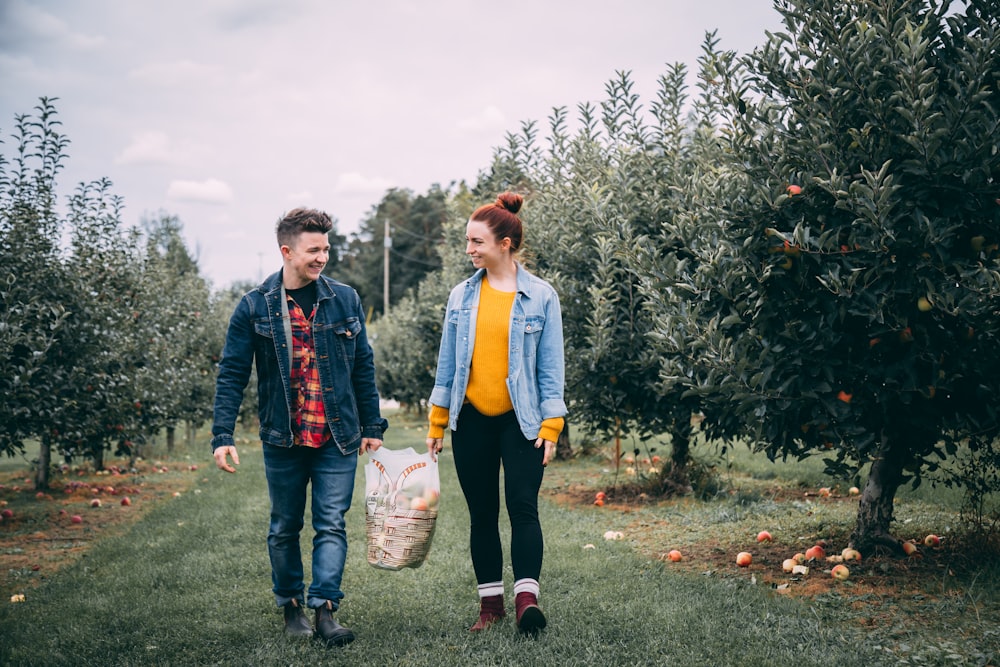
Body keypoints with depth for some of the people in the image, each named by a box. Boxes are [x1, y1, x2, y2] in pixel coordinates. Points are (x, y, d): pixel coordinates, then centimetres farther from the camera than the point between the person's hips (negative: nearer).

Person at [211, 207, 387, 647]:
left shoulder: (345, 300, 2)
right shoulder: (255, 306, -3)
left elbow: (363, 367, 8)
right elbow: (232, 375, -3)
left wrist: (372, 426, 8)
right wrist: (223, 436, -10)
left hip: (338, 437, 1)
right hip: (283, 439, 0)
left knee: (332, 525, -3)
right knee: (284, 528, 11)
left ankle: (324, 609, 0)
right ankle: (290, 606, 26)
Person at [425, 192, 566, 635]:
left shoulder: (540, 296, -3)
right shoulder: (462, 296, 6)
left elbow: (550, 367, -2)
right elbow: (447, 363, 10)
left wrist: (550, 428, -7)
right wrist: (436, 425, 8)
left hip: (520, 420, -3)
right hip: (471, 420, 3)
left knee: (522, 505, -13)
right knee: (482, 513, 8)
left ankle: (526, 598, -16)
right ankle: (491, 603, 16)